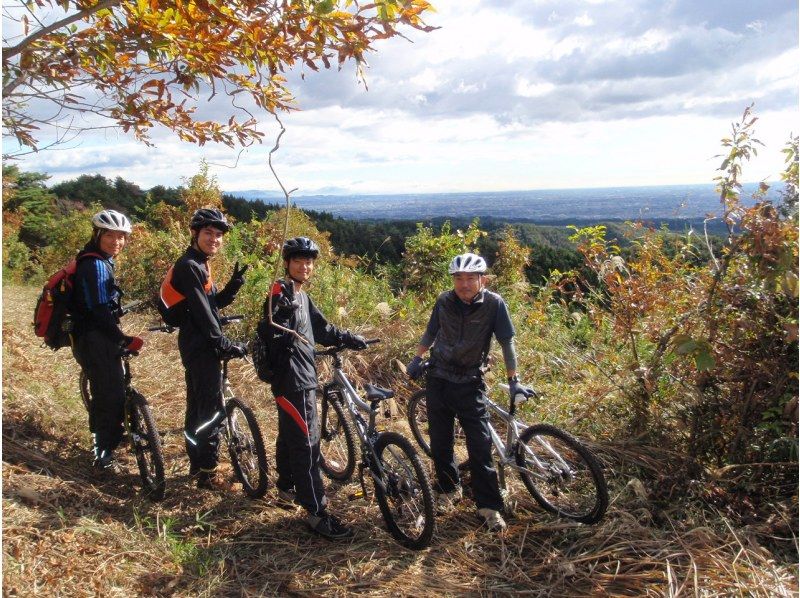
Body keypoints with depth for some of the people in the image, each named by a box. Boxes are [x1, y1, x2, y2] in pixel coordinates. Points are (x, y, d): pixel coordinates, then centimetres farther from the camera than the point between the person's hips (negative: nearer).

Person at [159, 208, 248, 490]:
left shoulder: (198, 265, 14)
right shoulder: (189, 267, -17)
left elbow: (213, 304, 12)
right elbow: (202, 313, -21)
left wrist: (234, 284, -4)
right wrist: (227, 345, -18)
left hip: (197, 346, 10)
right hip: (201, 347, -10)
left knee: (197, 406, 17)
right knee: (212, 411, -5)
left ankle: (196, 464, 29)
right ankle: (207, 474, 4)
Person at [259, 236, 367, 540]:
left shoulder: (301, 296, 16)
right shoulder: (280, 292, -13)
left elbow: (321, 329, 23)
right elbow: (268, 330, -25)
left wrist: (349, 339, 21)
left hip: (302, 377, 10)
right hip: (292, 380, -10)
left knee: (290, 435, 22)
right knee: (306, 443, -9)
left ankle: (286, 487, 39)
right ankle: (317, 513, -4)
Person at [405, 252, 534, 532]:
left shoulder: (494, 304, -13)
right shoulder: (444, 301, -5)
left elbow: (507, 342, -8)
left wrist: (514, 381, -8)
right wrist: (417, 358, 7)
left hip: (469, 383, -3)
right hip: (438, 380, 3)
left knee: (480, 445, -4)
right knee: (440, 441, 11)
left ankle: (489, 505, 8)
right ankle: (449, 489, 32)